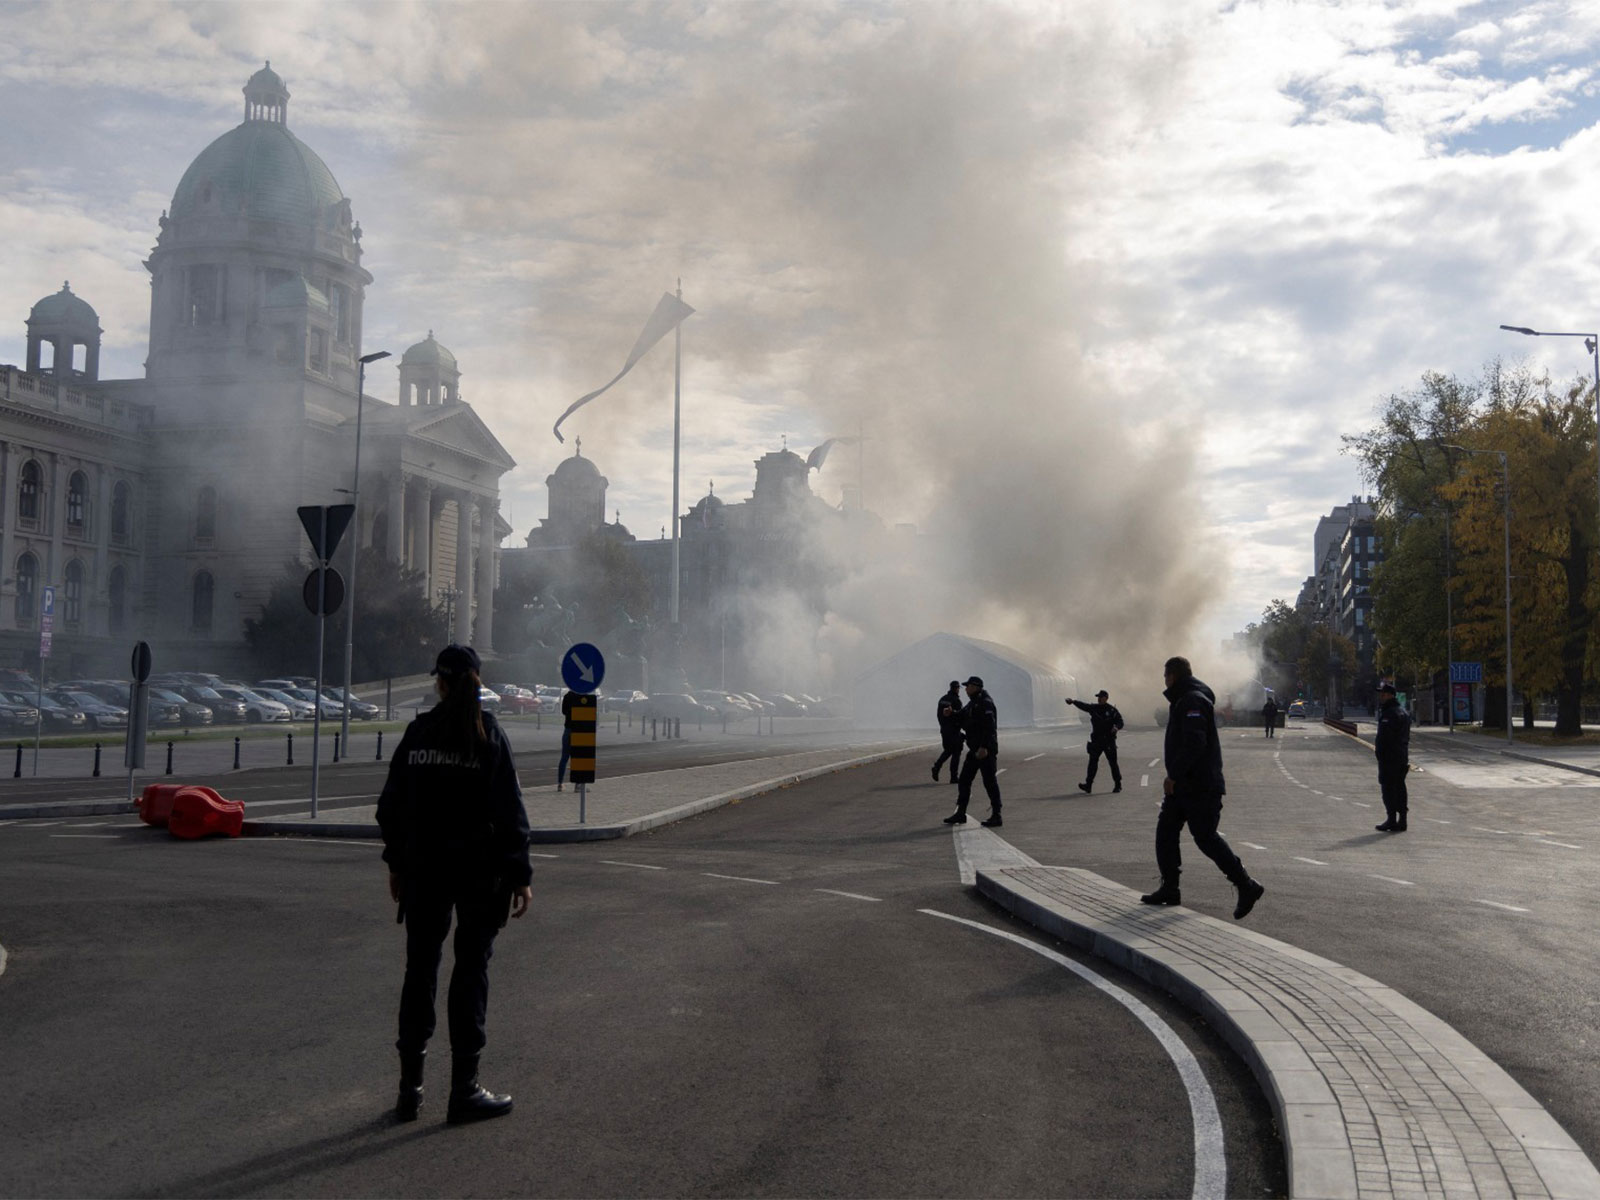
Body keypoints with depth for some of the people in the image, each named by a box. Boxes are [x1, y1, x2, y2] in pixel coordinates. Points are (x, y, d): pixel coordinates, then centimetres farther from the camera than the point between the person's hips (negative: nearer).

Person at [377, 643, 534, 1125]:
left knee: (419, 970, 12)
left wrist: (397, 863, 15)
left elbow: (391, 805, 5)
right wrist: (519, 876, -4)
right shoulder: (489, 736, -7)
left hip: (423, 868, 3)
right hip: (478, 868, -3)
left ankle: (410, 1088, 16)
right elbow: (510, 813, -9)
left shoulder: (417, 733, 1)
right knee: (470, 973, 4)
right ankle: (464, 1091, 6)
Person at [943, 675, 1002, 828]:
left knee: (990, 782, -4)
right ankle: (960, 814, 16)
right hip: (975, 749, 10)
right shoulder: (972, 703, 17)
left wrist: (984, 747, -28)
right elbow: (962, 719, 21)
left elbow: (989, 726, -23)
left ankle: (996, 816, 2)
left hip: (986, 750, -10)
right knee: (964, 781, 11)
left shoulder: (985, 703, -15)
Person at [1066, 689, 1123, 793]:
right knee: (1092, 762, -3)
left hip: (1109, 741, -3)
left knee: (1113, 763, 3)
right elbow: (1083, 705, -3)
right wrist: (1073, 702, -19)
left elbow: (1120, 721, -5)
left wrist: (1116, 727, -26)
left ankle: (1118, 785, 16)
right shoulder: (1094, 708, 7)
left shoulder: (1112, 710, -3)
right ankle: (1088, 785, -5)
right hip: (1096, 741, 3)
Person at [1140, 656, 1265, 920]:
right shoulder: (1183, 700, 19)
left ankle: (1246, 886, -1)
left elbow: (1194, 743, -27)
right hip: (1185, 785, 11)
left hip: (1200, 787, -11)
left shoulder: (1193, 701, -16)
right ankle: (1169, 889, 10)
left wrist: (1173, 775, -24)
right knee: (1165, 830, 8)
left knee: (1205, 837, -8)